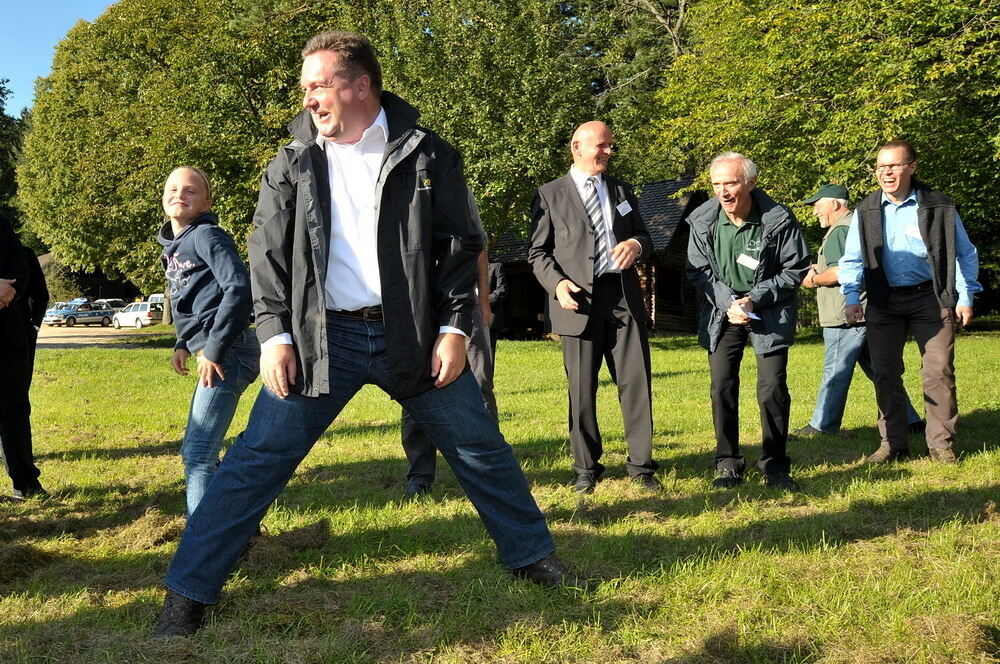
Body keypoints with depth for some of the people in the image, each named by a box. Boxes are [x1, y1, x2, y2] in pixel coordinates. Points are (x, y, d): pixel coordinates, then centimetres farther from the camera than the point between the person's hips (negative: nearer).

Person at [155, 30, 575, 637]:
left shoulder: (428, 154, 1)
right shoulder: (293, 164, 6)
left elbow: (461, 244, 1)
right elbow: (268, 255, 4)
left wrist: (454, 327, -7)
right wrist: (275, 336, -6)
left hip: (415, 333, 0)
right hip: (322, 337, 1)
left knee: (481, 449, 8)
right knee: (258, 460, -4)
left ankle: (532, 554, 30)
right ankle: (190, 591, 8)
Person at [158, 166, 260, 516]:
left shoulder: (206, 235, -8)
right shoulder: (172, 245, 20)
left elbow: (239, 287, -20)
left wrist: (214, 349, -21)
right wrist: (183, 344, 14)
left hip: (228, 351, -10)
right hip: (212, 352, 10)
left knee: (196, 453, -14)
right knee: (197, 450, 19)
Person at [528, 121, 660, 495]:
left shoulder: (621, 191, 19)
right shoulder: (550, 195, 7)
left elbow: (644, 236, 20)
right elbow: (538, 252, 5)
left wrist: (637, 245, -5)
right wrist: (556, 283, -13)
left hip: (624, 297, 3)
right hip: (578, 301, -3)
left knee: (636, 382, 1)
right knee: (582, 390, 2)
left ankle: (640, 465, 12)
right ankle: (586, 468, 16)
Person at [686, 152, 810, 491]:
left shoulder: (778, 220, -14)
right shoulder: (703, 221, -7)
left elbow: (796, 269, -7)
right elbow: (698, 270, 1)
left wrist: (754, 299, -15)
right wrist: (728, 302, -13)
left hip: (770, 313, -2)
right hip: (722, 311, 2)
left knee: (772, 389, -5)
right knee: (722, 388, 0)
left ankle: (775, 466, 9)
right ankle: (728, 464, 12)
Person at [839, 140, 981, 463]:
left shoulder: (939, 206, -2)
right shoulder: (866, 210, 5)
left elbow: (964, 254, 4)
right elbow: (852, 259, 10)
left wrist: (965, 297, -1)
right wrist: (852, 298, 0)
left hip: (930, 298, -2)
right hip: (884, 301, 2)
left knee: (939, 371, -1)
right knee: (885, 373, 4)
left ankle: (941, 443, 11)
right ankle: (894, 443, 14)